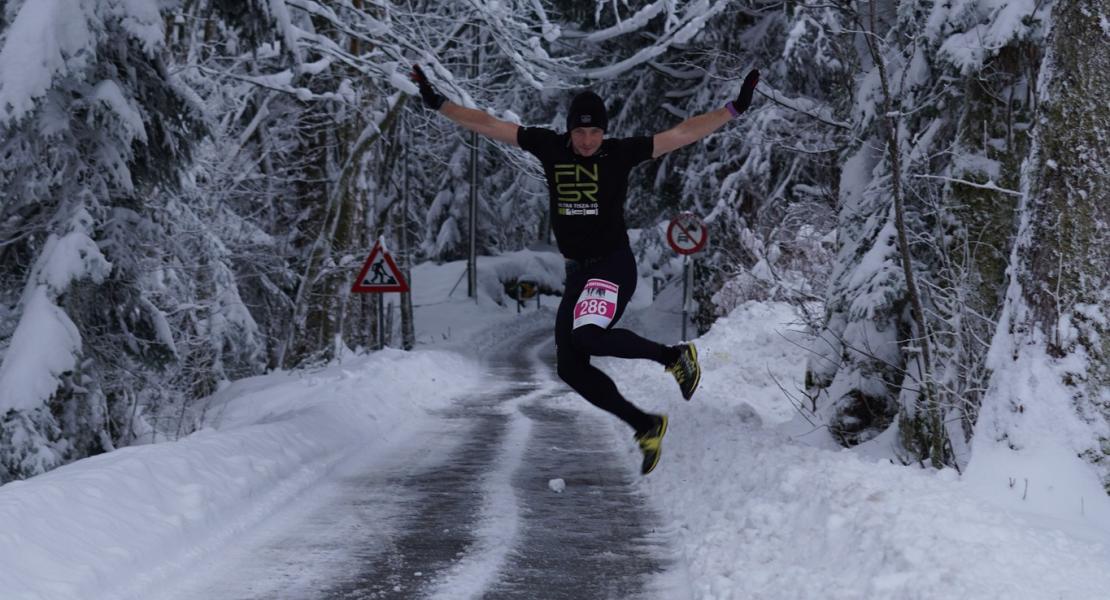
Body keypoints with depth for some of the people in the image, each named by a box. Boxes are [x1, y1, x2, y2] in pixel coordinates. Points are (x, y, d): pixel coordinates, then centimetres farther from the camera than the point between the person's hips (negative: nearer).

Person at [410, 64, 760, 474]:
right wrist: (438, 104, -1)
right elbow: (488, 125, 3)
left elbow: (682, 134, -8)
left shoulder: (621, 152, -7)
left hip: (614, 266, -6)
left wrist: (734, 109, -14)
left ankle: (674, 356, -10)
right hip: (577, 271, 6)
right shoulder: (550, 147, 1)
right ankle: (646, 427, 12)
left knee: (587, 335, -31)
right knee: (570, 367, 1)